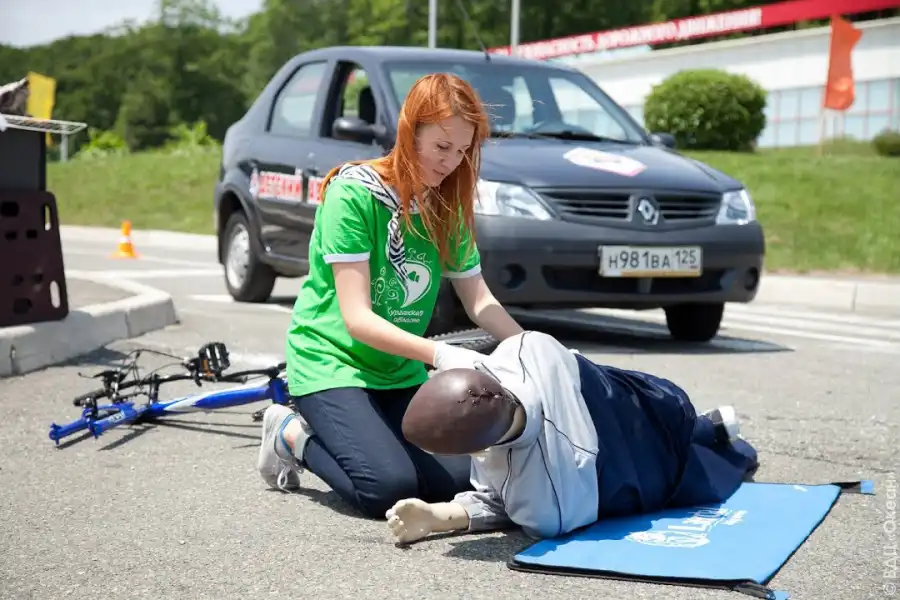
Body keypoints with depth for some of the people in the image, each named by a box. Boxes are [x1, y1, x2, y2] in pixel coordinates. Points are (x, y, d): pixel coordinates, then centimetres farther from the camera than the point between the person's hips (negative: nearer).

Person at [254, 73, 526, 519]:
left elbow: (480, 301, 3)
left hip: (402, 373, 7)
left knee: (465, 476, -11)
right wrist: (438, 354, -36)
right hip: (332, 361, -7)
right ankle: (293, 436, 4)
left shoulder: (449, 208, 4)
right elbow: (357, 318, -23)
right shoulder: (354, 193, -18)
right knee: (391, 488, -26)